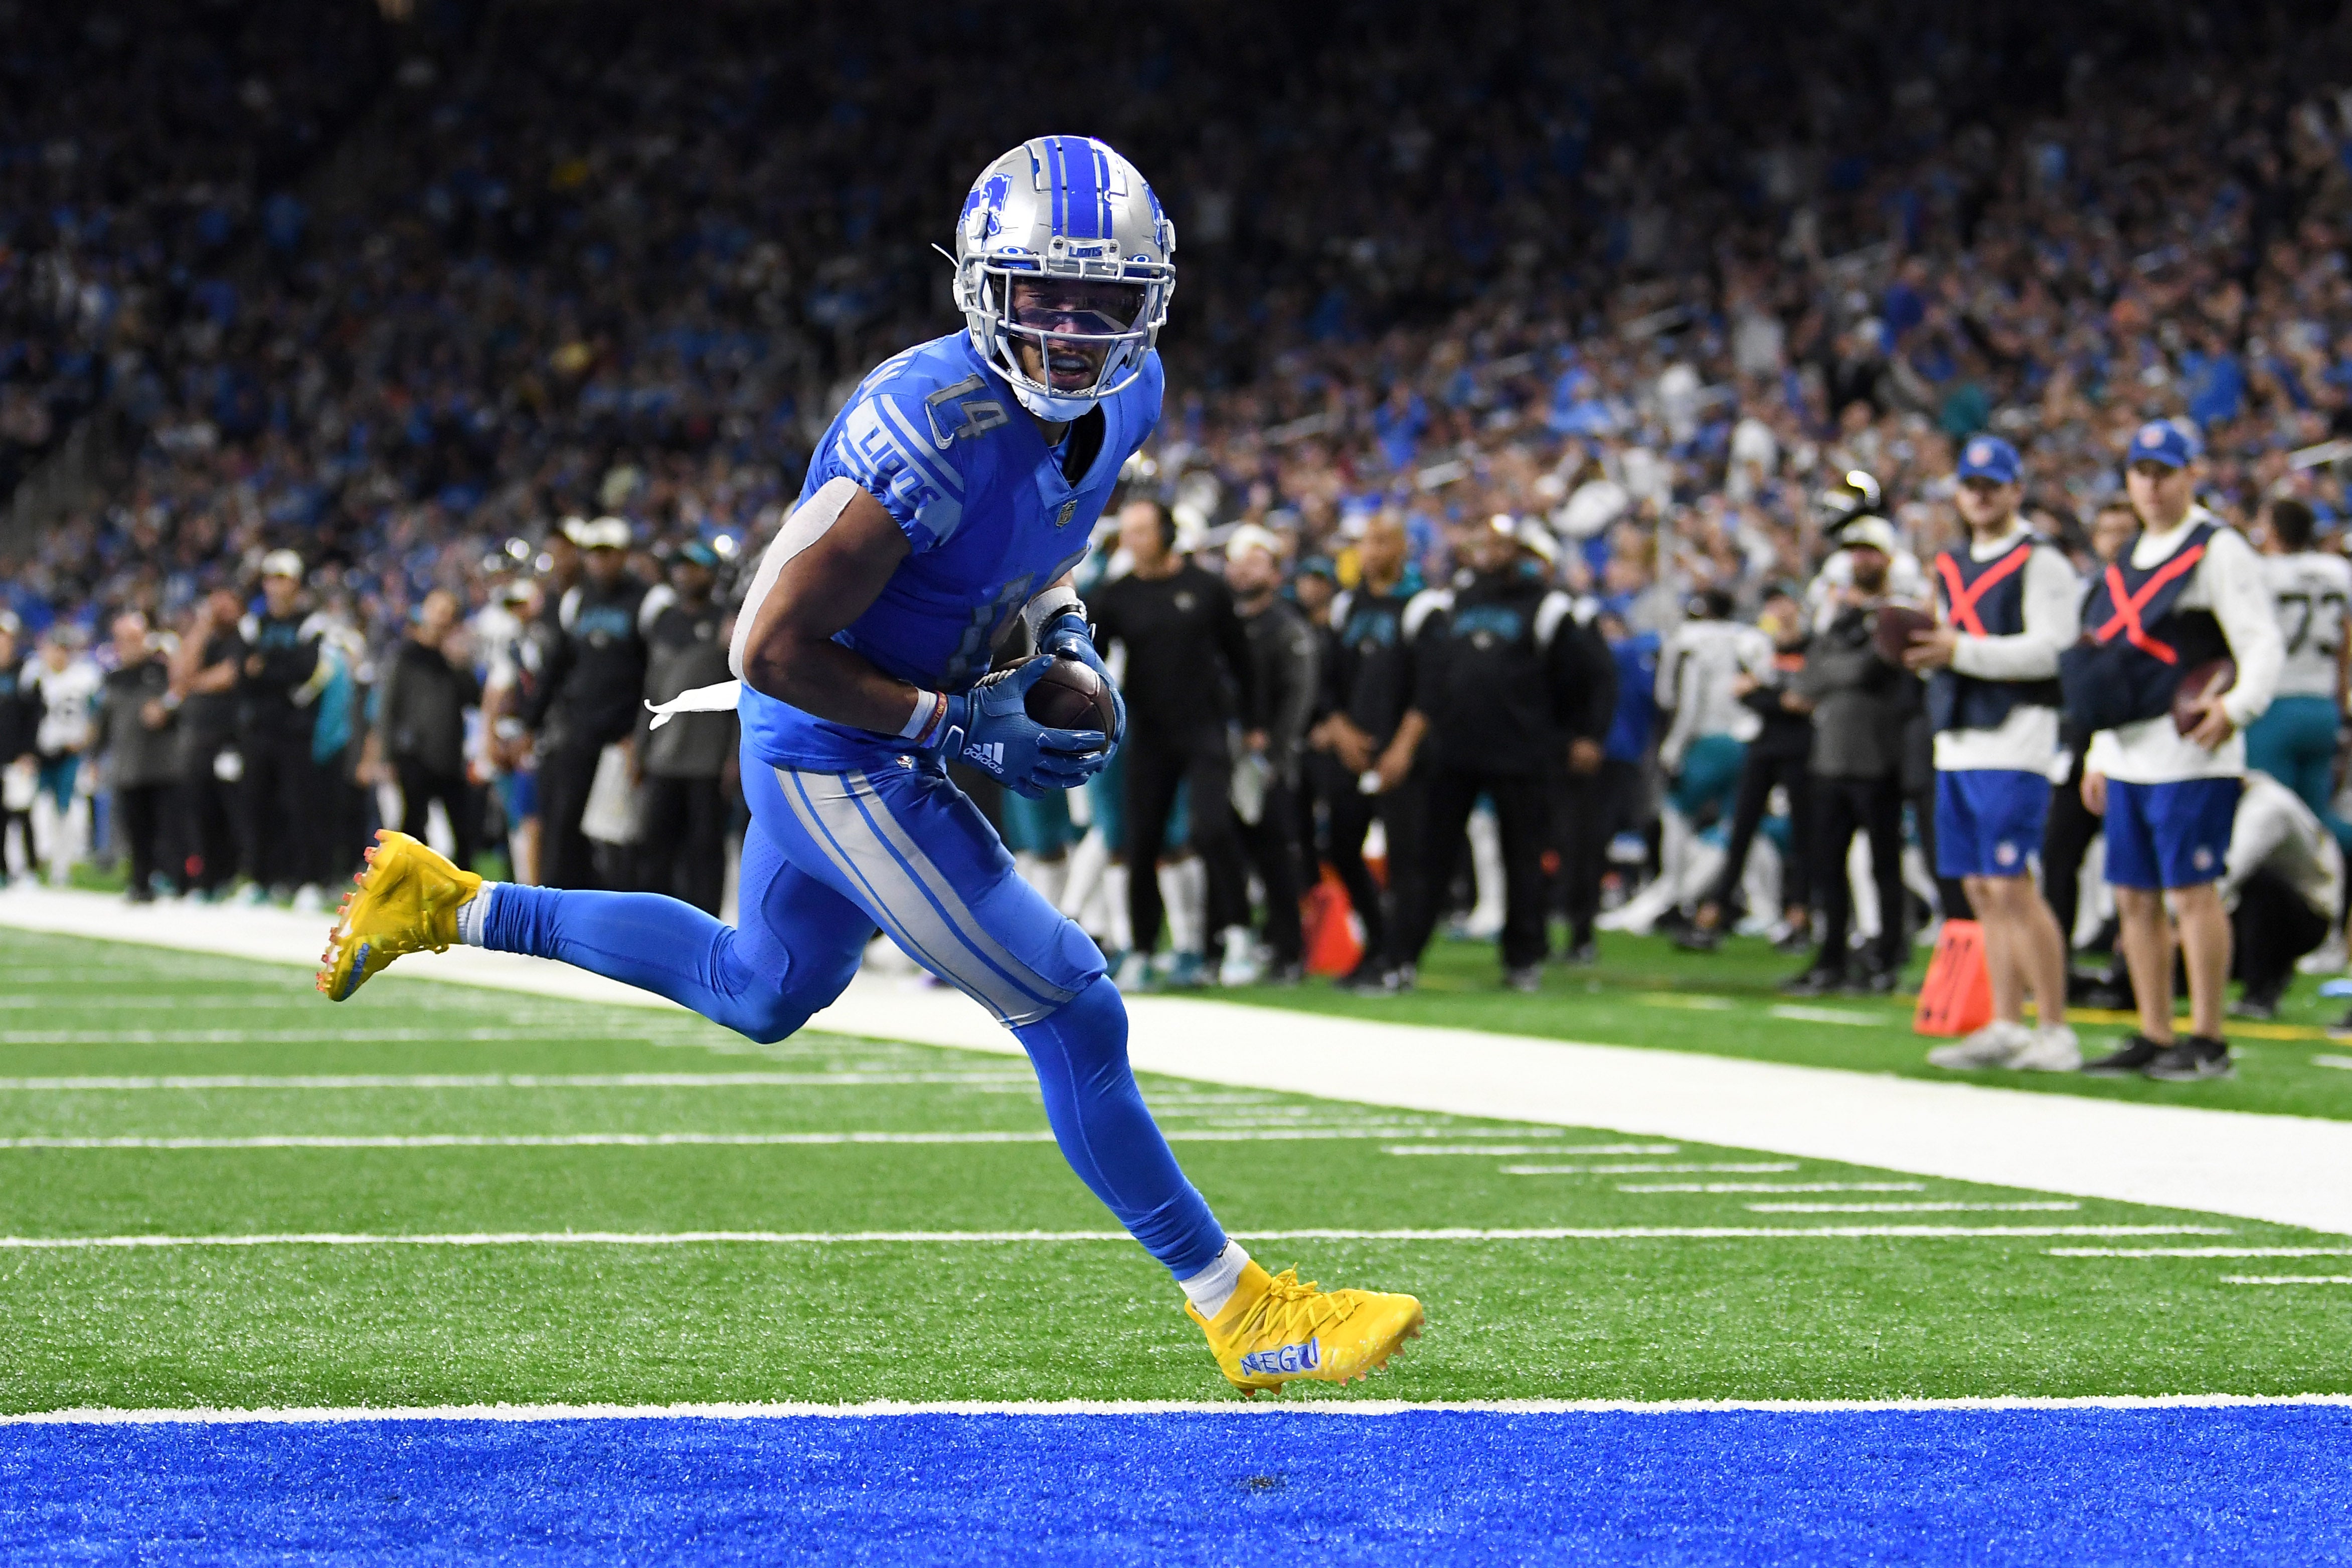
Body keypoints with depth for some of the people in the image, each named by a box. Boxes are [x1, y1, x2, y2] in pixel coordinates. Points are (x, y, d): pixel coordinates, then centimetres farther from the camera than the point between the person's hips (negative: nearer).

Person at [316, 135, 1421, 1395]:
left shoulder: (1125, 396, -5)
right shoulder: (935, 427, -31)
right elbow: (771, 646, -26)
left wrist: (1061, 636, 1)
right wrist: (960, 726, -24)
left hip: (885, 748, 9)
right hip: (839, 764, -9)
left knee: (761, 994, 29)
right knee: (1074, 1021, -5)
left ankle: (448, 906, 37)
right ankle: (1240, 1312, 7)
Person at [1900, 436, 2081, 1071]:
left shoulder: (2040, 563, -5)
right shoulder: (1952, 567, 20)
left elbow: (2051, 651, -15)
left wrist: (1960, 651, -19)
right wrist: (1925, 651, 2)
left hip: (2015, 739, -8)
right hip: (1958, 744, 8)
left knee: (2012, 888, -12)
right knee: (1981, 891, 7)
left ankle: (2055, 1030, -8)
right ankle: (2006, 1028, 12)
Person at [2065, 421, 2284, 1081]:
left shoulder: (2219, 551, -6)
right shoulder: (2128, 561, 19)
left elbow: (2265, 645, -14)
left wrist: (2238, 706, -31)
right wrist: (2099, 754, 22)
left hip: (2189, 753, -8)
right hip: (2129, 755, 8)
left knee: (2192, 891, -8)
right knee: (2135, 897, 9)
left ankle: (2207, 1042, -5)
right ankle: (2154, 1038, 15)